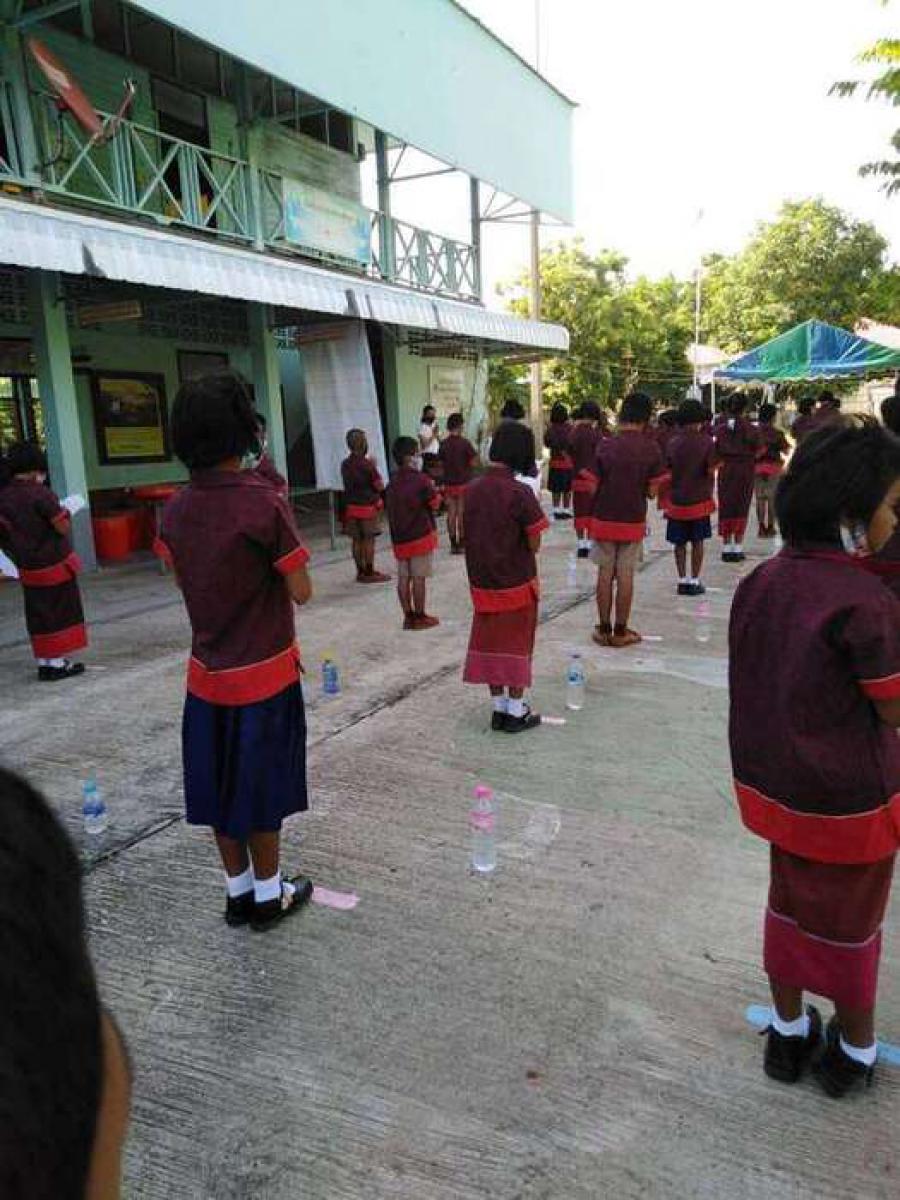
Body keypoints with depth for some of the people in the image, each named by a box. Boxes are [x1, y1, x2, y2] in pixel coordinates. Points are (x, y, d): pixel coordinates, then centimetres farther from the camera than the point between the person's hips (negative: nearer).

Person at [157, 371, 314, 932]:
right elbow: (301, 591, -15)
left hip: (207, 671, 5)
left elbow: (183, 580, 8)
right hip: (264, 673, -5)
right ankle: (268, 894, 27)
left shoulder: (178, 509, -2)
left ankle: (239, 891, 32)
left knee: (220, 785, 16)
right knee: (262, 787, 10)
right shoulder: (265, 501, -19)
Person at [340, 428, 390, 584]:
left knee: (356, 540, 9)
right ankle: (369, 573, 6)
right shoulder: (367, 464, -15)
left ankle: (361, 572, 16)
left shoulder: (345, 464, 3)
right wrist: (374, 468, 3)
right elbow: (379, 486, -12)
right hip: (368, 506, -6)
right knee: (369, 540, 1)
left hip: (351, 506, 6)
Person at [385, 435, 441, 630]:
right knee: (419, 578, 1)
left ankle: (408, 616, 15)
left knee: (403, 577, 8)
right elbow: (435, 504, -5)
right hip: (421, 536, -6)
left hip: (398, 538, 6)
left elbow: (388, 506, 13)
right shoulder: (421, 479, -13)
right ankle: (419, 617, 8)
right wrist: (433, 489, 11)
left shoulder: (393, 482, 5)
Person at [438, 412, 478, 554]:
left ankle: (453, 544, 10)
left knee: (451, 514, 8)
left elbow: (441, 463, 5)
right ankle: (461, 543, 6)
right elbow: (474, 462, -13)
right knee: (462, 514, 3)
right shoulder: (465, 443, -12)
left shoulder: (443, 444, 0)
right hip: (464, 482, -3)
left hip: (449, 484, 3)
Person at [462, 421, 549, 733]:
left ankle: (499, 708, 24)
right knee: (516, 646, 9)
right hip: (516, 583, -4)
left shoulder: (473, 489, -2)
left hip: (482, 584, 5)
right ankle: (515, 713, 18)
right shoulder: (519, 493, -18)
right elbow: (534, 544, -14)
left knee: (490, 644, 14)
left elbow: (471, 535, 5)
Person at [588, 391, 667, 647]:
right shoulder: (650, 448, -8)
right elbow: (652, 491, -7)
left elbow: (594, 486, -5)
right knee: (626, 576, 7)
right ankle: (620, 632, 13)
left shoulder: (605, 446, -7)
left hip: (604, 519, 1)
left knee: (605, 574, 9)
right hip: (633, 521, 0)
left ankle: (603, 629, 15)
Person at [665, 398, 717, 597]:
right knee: (698, 542, 8)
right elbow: (710, 473, -10)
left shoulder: (672, 443, -1)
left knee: (679, 543, 10)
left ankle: (682, 581, 11)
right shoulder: (706, 442, -8)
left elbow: (667, 472, 2)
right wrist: (709, 493, 8)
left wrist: (668, 498, 9)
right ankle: (694, 582, 10)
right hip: (699, 500, -2)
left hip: (677, 500, 2)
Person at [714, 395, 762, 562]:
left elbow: (714, 451, -2)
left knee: (725, 508, 9)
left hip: (725, 471, 2)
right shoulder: (749, 428, -9)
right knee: (741, 509, 6)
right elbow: (758, 451, -7)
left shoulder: (720, 428, -3)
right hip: (745, 471, -2)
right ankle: (738, 549, 6)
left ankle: (726, 548, 10)